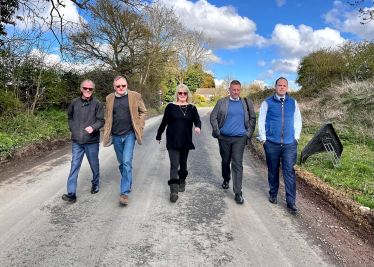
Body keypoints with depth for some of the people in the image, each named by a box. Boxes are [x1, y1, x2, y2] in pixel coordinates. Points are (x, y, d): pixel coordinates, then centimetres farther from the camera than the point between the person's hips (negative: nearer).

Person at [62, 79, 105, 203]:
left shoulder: (97, 104, -5)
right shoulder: (74, 102, 6)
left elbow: (101, 120, -8)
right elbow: (70, 116, 21)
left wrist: (93, 127, -26)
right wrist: (72, 128, 8)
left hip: (92, 141, -2)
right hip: (77, 141, 2)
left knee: (94, 164, 13)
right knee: (74, 166, 0)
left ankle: (95, 183, 37)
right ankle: (71, 193, 2)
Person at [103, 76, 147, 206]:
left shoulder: (135, 96, -2)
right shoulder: (110, 98, 7)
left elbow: (143, 112, 6)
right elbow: (108, 117, 17)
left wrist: (139, 128, -1)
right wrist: (106, 131, 9)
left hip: (129, 134, -4)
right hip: (116, 136, 4)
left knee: (127, 162, -12)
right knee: (122, 162, 14)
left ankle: (125, 193, -6)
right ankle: (128, 183, 38)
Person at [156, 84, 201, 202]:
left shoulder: (192, 108, 6)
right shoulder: (171, 106, 1)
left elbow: (197, 120, -3)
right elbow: (164, 122, 7)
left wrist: (198, 126, -26)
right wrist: (158, 136, 12)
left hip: (186, 140, 2)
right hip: (172, 141, -2)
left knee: (183, 162, 14)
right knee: (174, 164, -9)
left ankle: (182, 182, 36)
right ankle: (173, 190, -11)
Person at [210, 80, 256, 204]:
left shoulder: (247, 103, 6)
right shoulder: (221, 102, 3)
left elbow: (252, 119, 12)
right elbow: (213, 118, 5)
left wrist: (248, 133, 4)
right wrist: (217, 133, 0)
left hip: (239, 138, -1)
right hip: (224, 138, 1)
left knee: (237, 164, -7)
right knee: (225, 161, 15)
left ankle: (238, 193, -3)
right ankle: (226, 180, 43)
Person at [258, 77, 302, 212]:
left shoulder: (293, 102, 8)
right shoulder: (267, 102, 0)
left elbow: (297, 121, 13)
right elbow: (261, 121, 1)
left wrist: (296, 137, 6)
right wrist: (263, 139, -2)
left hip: (290, 144, 1)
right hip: (272, 144, -1)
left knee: (289, 172, -2)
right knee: (273, 170, 11)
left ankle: (291, 201, 4)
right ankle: (273, 194, 30)